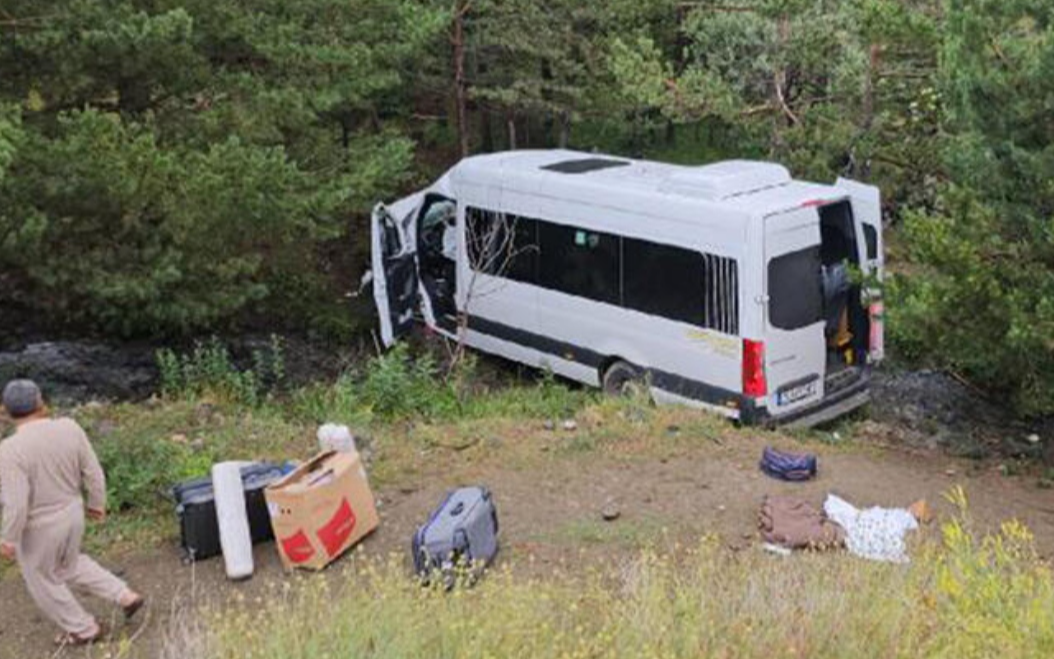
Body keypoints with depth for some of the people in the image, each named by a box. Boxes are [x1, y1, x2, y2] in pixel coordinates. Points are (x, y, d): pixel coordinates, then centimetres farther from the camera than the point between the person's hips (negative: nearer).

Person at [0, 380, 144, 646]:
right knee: (70, 564, 32)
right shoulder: (69, 428, -12)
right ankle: (125, 596, 31)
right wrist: (97, 503, 12)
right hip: (72, 513, 6)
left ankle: (85, 629, 35)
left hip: (39, 527, -5)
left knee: (44, 582, 21)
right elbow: (94, 472, -4)